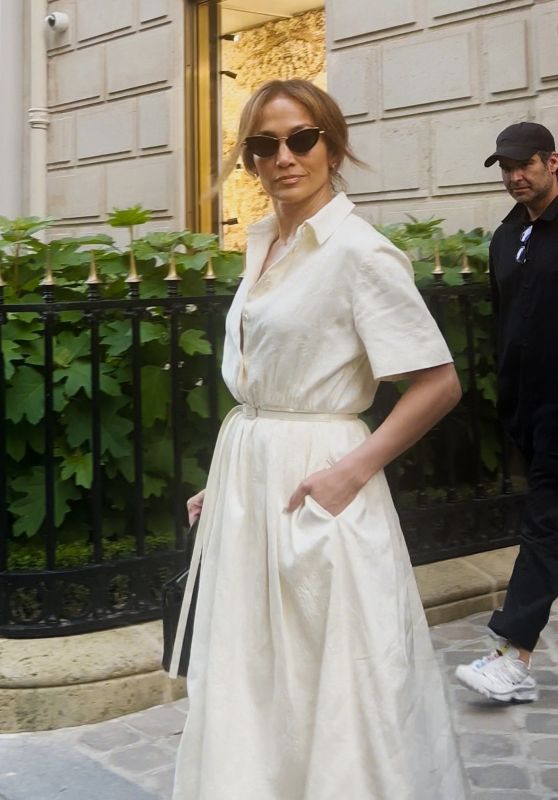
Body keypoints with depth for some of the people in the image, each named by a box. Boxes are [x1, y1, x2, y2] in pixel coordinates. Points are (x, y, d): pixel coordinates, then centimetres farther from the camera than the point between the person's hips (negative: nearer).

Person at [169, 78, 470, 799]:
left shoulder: (358, 251, -13)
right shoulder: (264, 244, 10)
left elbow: (439, 384, -15)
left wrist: (351, 471, -19)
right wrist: (224, 479, 14)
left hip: (314, 482, -8)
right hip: (247, 476, 8)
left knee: (329, 681, 5)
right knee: (250, 678, 16)